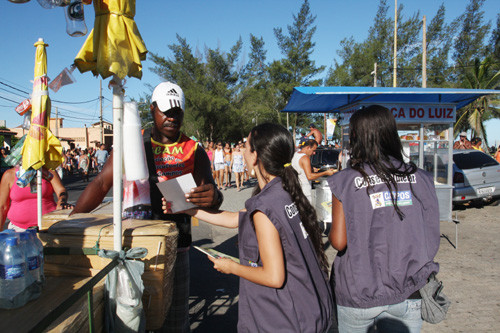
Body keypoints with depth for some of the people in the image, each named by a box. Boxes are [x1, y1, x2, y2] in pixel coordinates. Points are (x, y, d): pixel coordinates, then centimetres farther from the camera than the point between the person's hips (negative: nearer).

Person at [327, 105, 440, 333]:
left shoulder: (346, 181, -13)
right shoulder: (419, 178, -3)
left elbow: (339, 241, -15)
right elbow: (432, 238, 1)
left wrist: (329, 234, 7)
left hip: (359, 296, -2)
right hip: (408, 295, 3)